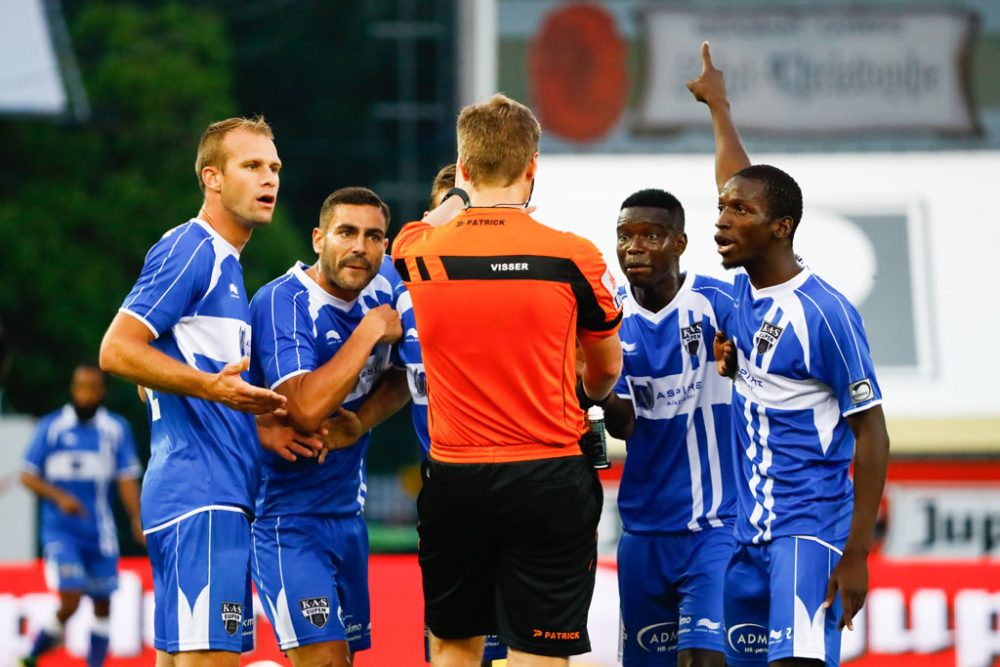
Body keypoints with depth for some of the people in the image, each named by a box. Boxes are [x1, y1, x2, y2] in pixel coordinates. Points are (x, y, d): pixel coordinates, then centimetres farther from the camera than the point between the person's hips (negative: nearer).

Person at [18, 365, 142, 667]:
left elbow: (127, 479, 2)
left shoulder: (116, 429, 4)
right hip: (61, 530, -3)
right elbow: (28, 475, 2)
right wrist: (58, 497, -15)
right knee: (70, 601, -16)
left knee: (102, 605, 6)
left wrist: (137, 520, -12)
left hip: (100, 533, 3)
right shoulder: (51, 426, 0)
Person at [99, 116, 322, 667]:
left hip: (220, 495, 10)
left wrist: (256, 427, 16)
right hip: (200, 496, -10)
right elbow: (117, 351, -15)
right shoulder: (189, 250, -8)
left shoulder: (226, 264, 24)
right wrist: (214, 388, -23)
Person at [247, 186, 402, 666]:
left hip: (347, 512, 7)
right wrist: (369, 333, -23)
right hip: (286, 514, -7)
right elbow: (306, 409, -30)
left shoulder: (379, 295, 2)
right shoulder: (282, 302, -19)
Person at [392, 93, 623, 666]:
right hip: (549, 479, -2)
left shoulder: (418, 255, -3)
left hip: (454, 479, 2)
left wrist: (461, 194, 42)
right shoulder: (573, 258, -8)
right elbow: (607, 369, 9)